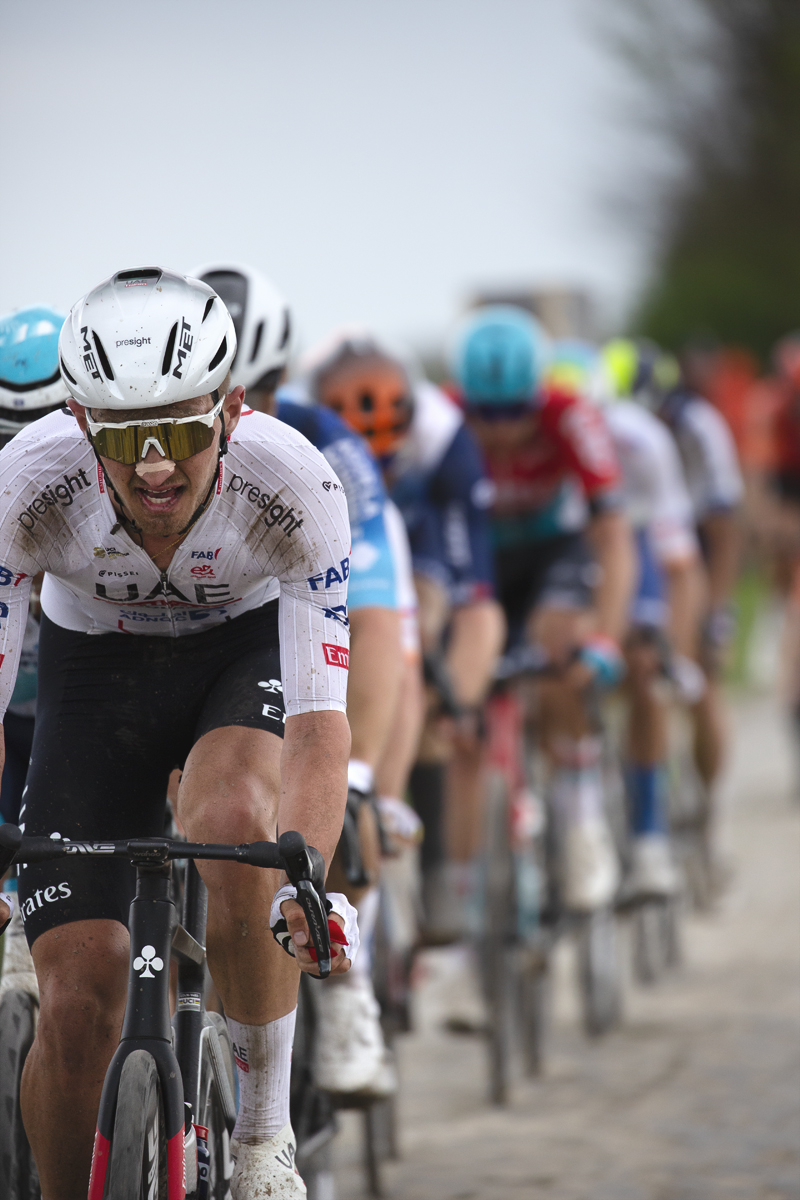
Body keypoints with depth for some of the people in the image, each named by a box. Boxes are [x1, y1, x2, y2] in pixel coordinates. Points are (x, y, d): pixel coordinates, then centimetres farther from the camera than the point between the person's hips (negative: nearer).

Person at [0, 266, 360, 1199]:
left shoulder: (293, 485, -33)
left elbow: (320, 718, -35)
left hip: (247, 650, -1)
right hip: (94, 667, 1)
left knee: (232, 824, -35)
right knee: (76, 1003, -12)